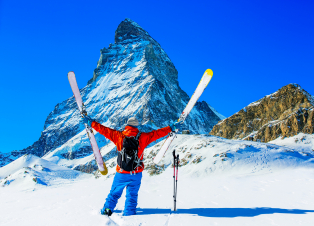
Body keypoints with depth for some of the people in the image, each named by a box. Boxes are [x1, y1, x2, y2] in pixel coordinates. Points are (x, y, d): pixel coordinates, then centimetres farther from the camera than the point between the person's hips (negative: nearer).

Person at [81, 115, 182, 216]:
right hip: (136, 173, 0)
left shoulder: (119, 136, -7)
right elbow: (158, 133, -2)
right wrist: (172, 127, 6)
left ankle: (107, 209, 19)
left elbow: (104, 130, -2)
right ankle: (129, 214, 16)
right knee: (132, 195, 14)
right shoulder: (142, 137, -8)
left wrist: (91, 122, 8)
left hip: (121, 173, 0)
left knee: (114, 193, 21)